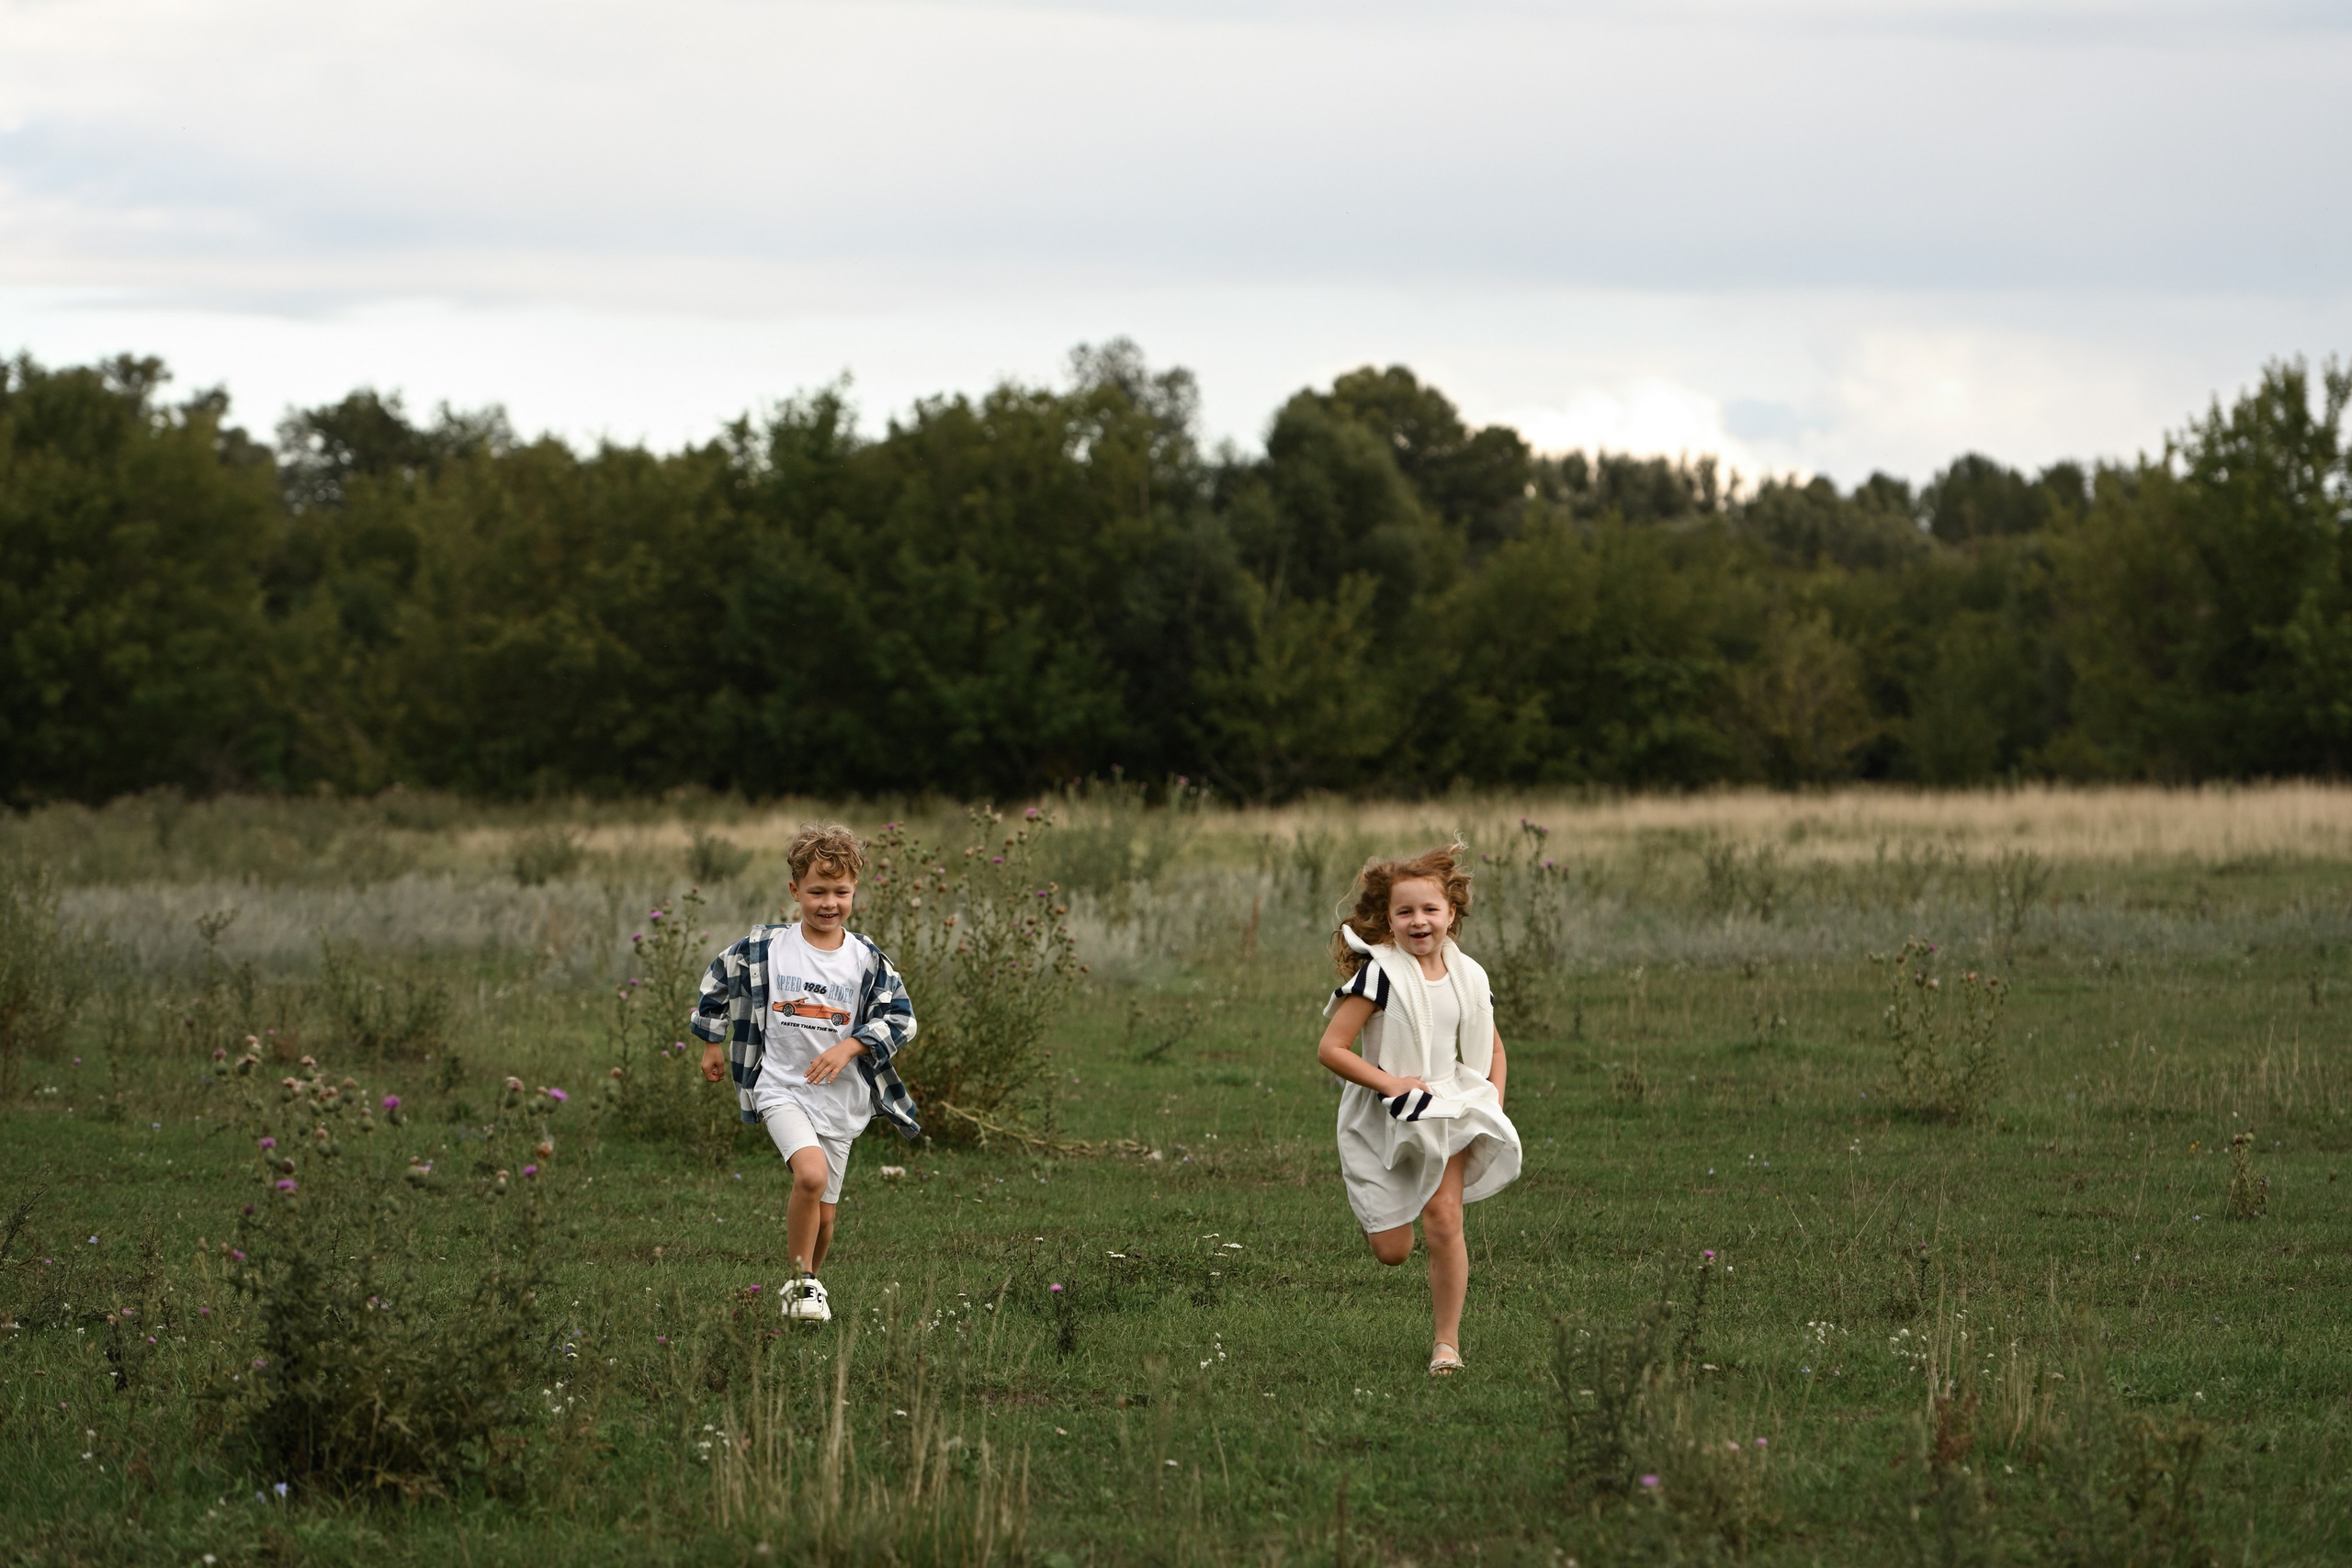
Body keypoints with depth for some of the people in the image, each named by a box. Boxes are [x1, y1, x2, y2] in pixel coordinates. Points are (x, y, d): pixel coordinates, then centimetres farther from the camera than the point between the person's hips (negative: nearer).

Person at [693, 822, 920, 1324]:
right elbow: (718, 982, 12)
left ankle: (804, 1285, 35)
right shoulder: (764, 949, -5)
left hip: (840, 1100, 3)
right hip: (781, 1088, -3)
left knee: (823, 1215, 9)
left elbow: (899, 1018, 0)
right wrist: (712, 1043, 17)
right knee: (811, 1175, -28)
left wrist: (848, 1047, -14)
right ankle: (804, 1282, -12)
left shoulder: (866, 960, -2)